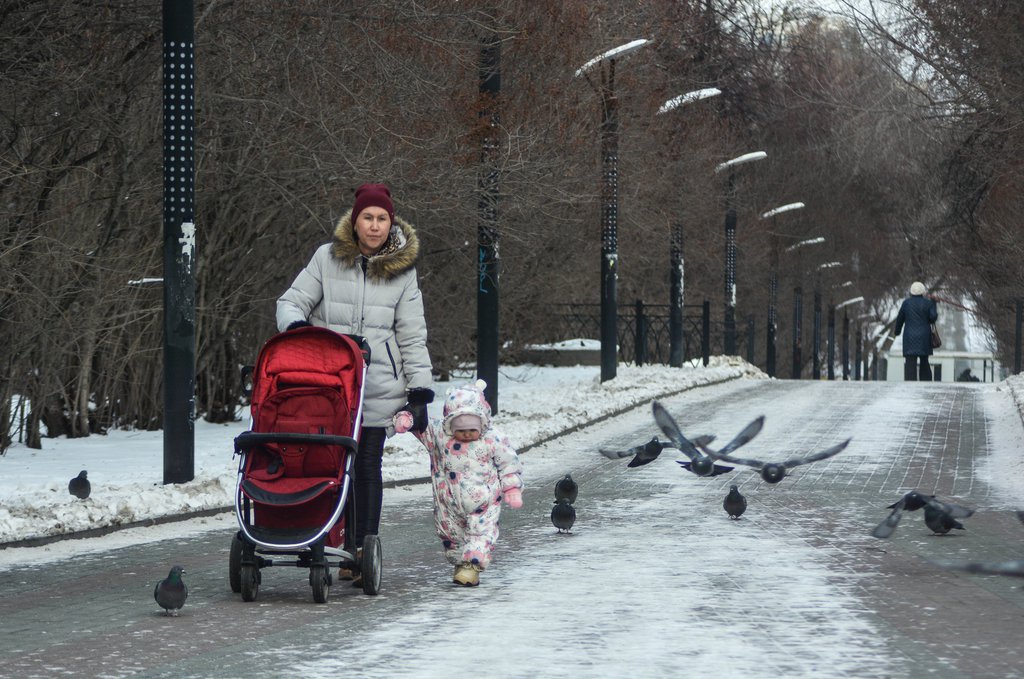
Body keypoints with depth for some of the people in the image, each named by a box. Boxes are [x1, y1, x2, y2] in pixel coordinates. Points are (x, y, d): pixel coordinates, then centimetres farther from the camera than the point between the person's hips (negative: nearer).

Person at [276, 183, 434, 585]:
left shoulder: (402, 269, 7)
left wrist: (420, 391, 2)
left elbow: (412, 337, 9)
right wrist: (296, 326, -16)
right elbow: (292, 301, 8)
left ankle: (363, 551, 1)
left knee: (368, 465, -2)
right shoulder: (327, 258, 5)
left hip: (378, 385, 0)